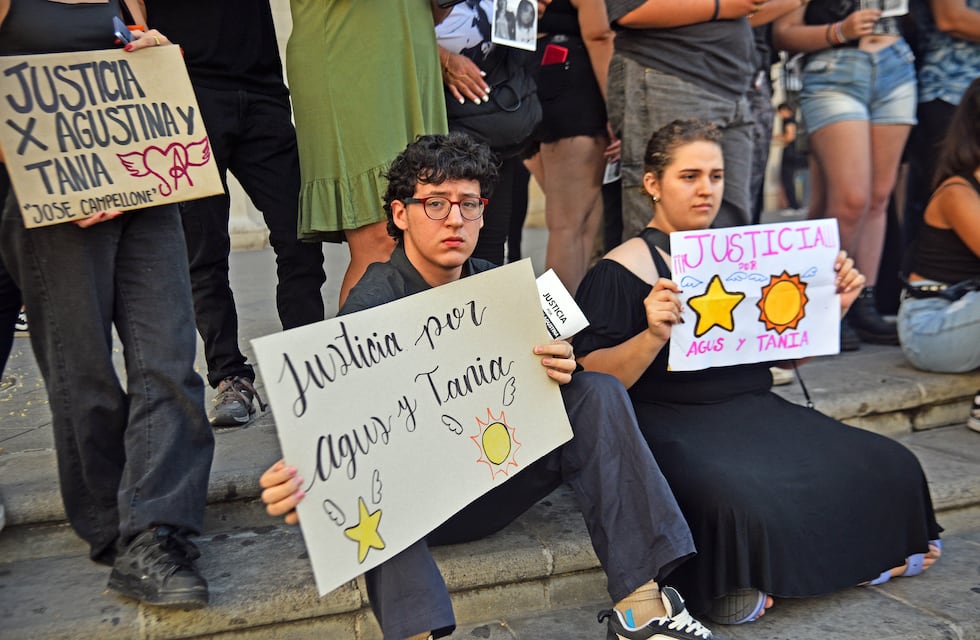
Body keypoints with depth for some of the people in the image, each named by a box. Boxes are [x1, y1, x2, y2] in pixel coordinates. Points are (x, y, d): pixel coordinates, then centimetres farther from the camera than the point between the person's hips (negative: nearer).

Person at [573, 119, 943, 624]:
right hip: (673, 425, -6)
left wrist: (832, 306, 6)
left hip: (757, 409, 6)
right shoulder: (620, 270, -3)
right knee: (741, 496, -35)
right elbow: (595, 383, -10)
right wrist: (653, 336, -26)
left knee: (889, 466, -14)